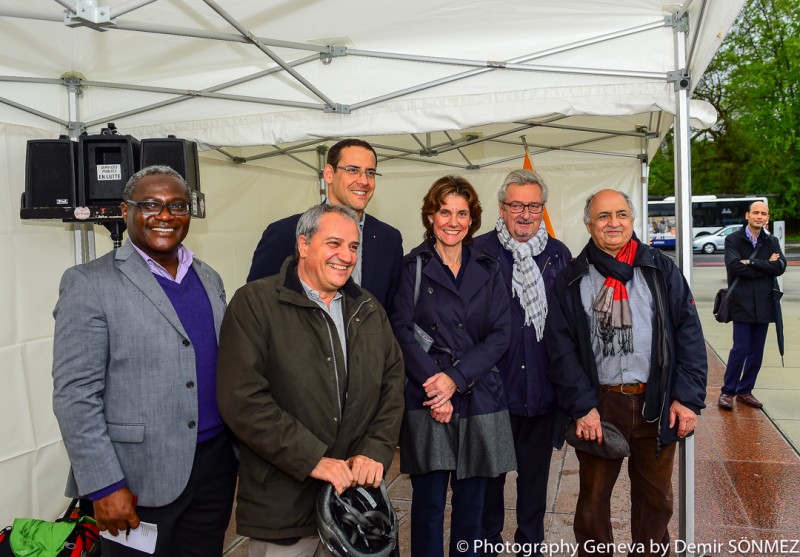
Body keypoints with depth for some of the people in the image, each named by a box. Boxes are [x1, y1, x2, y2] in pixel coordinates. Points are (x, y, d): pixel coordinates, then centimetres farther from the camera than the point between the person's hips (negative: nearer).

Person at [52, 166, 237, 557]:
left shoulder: (209, 279, 9)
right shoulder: (89, 283, -9)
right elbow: (75, 395, -12)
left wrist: (242, 450, 12)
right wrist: (105, 485, -15)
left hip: (216, 466, 5)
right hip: (139, 478, -5)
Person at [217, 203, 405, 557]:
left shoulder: (369, 310, 10)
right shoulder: (255, 303, -9)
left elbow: (393, 380, 8)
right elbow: (242, 399, -17)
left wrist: (377, 450, -6)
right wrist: (313, 460, -18)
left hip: (359, 490, 5)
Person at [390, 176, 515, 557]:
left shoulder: (488, 271, 9)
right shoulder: (413, 267, 3)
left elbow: (500, 335, 1)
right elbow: (402, 331, -4)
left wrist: (455, 377, -11)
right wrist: (432, 383, -15)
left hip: (479, 399, 2)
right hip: (426, 399, -2)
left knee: (471, 504, 9)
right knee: (428, 501, 3)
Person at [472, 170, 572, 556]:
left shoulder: (559, 254, 5)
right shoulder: (481, 251, -6)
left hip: (543, 388, 3)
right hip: (494, 385, -2)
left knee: (535, 472, 17)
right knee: (491, 470, 14)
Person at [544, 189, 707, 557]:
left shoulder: (662, 270, 3)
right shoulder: (570, 281, 0)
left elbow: (689, 333, 0)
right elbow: (561, 349, -4)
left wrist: (688, 396, -8)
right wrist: (582, 406, -11)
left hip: (657, 404, 1)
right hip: (598, 405, -1)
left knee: (656, 495, 17)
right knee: (594, 496, 12)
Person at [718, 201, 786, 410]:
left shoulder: (772, 242, 11)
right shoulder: (733, 240, 0)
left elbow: (780, 266, -6)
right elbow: (734, 266, -17)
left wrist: (751, 263, -14)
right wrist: (765, 266, -10)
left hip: (764, 305, 4)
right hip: (742, 304, -4)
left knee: (756, 351, 8)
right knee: (740, 349, -7)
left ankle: (745, 391, 21)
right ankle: (728, 391, 6)